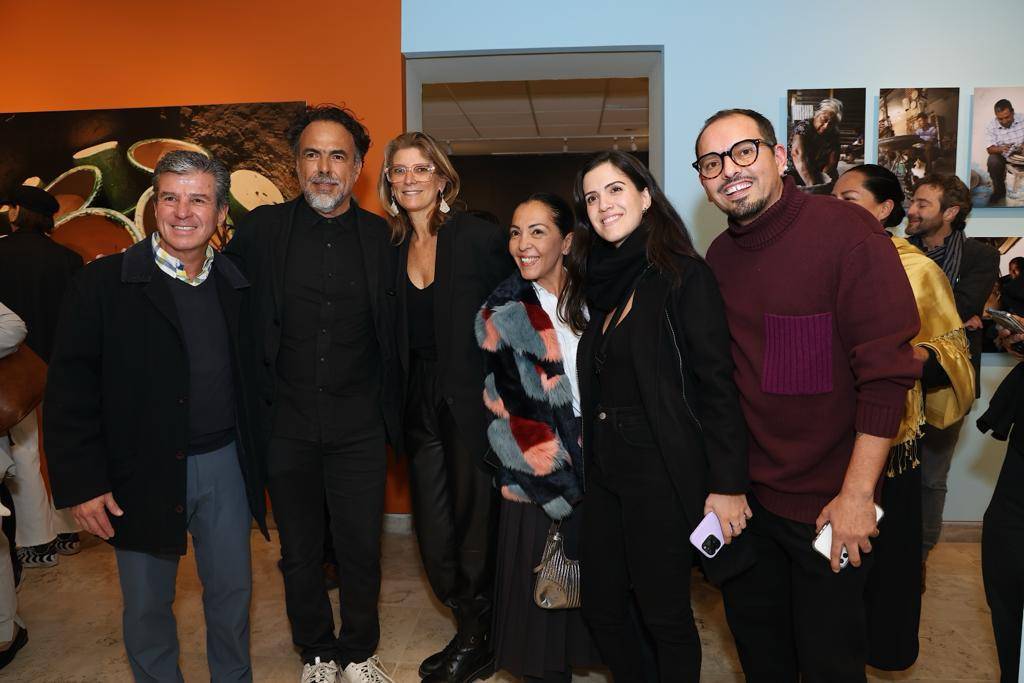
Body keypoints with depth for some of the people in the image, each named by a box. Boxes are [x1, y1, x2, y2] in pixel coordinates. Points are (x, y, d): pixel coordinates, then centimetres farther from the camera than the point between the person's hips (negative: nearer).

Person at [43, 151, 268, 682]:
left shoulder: (236, 286, 4)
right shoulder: (102, 284, -7)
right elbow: (70, 392, -8)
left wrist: (255, 456, 6)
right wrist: (81, 482, -12)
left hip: (224, 465, 3)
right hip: (142, 473, -3)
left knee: (232, 590, 16)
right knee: (147, 603, 13)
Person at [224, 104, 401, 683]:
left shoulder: (383, 237, -1)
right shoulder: (261, 229, 0)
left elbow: (394, 332, 5)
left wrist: (391, 411, -3)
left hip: (359, 425, 0)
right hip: (287, 424, 1)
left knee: (361, 549, 10)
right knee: (300, 553, 16)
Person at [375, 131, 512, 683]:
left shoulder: (480, 237, -8)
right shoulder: (392, 246, 9)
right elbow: (397, 336, 12)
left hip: (472, 402, -5)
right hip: (420, 404, 5)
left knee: (473, 521, 7)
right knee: (433, 531, 11)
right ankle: (471, 630, 33)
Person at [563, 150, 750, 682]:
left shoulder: (684, 277, -11)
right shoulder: (602, 282, 10)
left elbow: (718, 385, -14)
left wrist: (728, 484, -16)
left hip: (661, 473, -7)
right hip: (604, 469, 7)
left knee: (665, 616, 7)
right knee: (599, 607, 14)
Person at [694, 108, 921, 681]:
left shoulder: (846, 231, -15)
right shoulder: (719, 256, 4)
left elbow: (888, 374, -17)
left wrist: (857, 494, -18)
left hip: (828, 503, -5)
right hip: (745, 492, 5)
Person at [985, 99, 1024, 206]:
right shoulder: (990, 126, -9)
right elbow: (989, 149, -14)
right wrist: (1001, 149, -37)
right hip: (1003, 157, 0)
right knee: (993, 161, -33)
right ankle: (999, 191, -9)